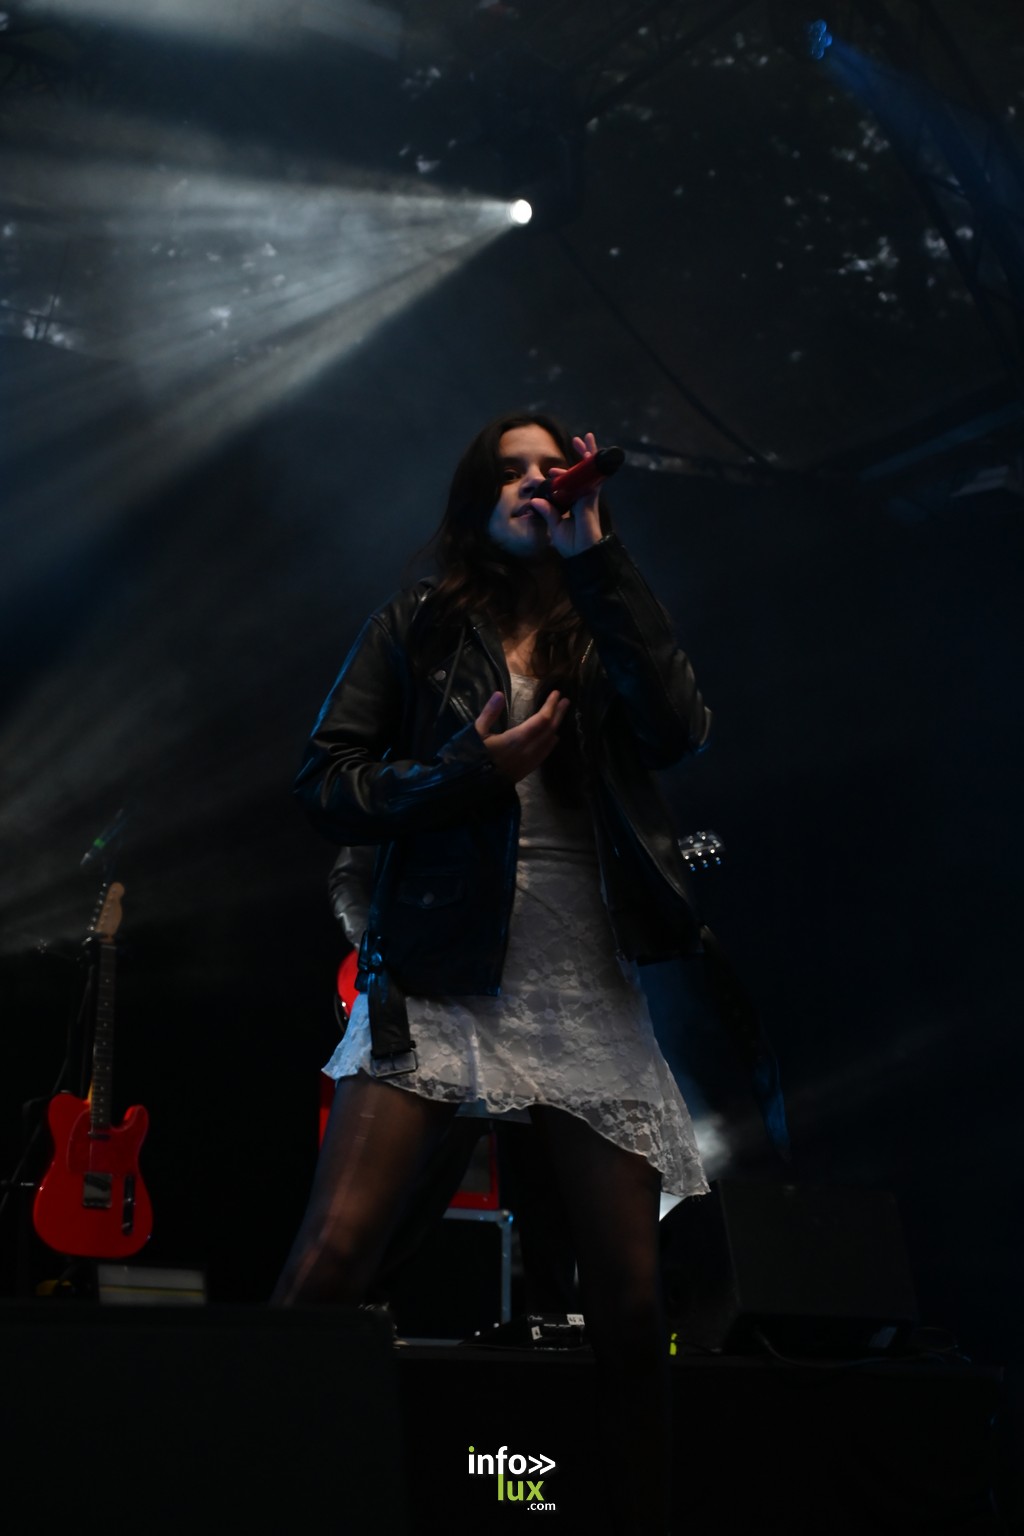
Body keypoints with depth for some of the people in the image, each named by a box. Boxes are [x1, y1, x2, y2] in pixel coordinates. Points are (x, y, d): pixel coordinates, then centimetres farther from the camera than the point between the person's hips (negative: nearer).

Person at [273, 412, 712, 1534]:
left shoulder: (605, 631, 15)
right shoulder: (416, 628, 11)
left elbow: (679, 731, -7)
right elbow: (326, 786, 4)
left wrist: (595, 556, -5)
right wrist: (470, 770, -11)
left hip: (587, 993, 2)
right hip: (438, 977, -2)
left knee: (631, 1297, 2)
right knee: (333, 1254, -17)